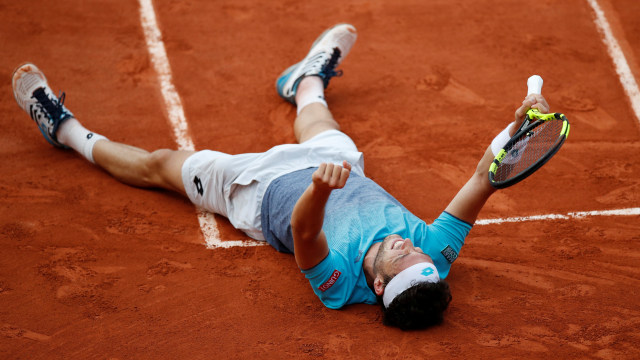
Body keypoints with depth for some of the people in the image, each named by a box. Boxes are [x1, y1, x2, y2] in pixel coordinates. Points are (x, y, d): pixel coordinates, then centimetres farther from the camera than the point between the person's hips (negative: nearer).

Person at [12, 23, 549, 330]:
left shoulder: (341, 281, -45)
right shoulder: (434, 254, -34)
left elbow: (304, 226, -62)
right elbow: (478, 185, -36)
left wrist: (321, 186, -81)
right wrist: (518, 128, -49)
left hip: (261, 190, -5)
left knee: (158, 164, 13)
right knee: (314, 112, 33)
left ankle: (68, 130, 38)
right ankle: (308, 80, 71)